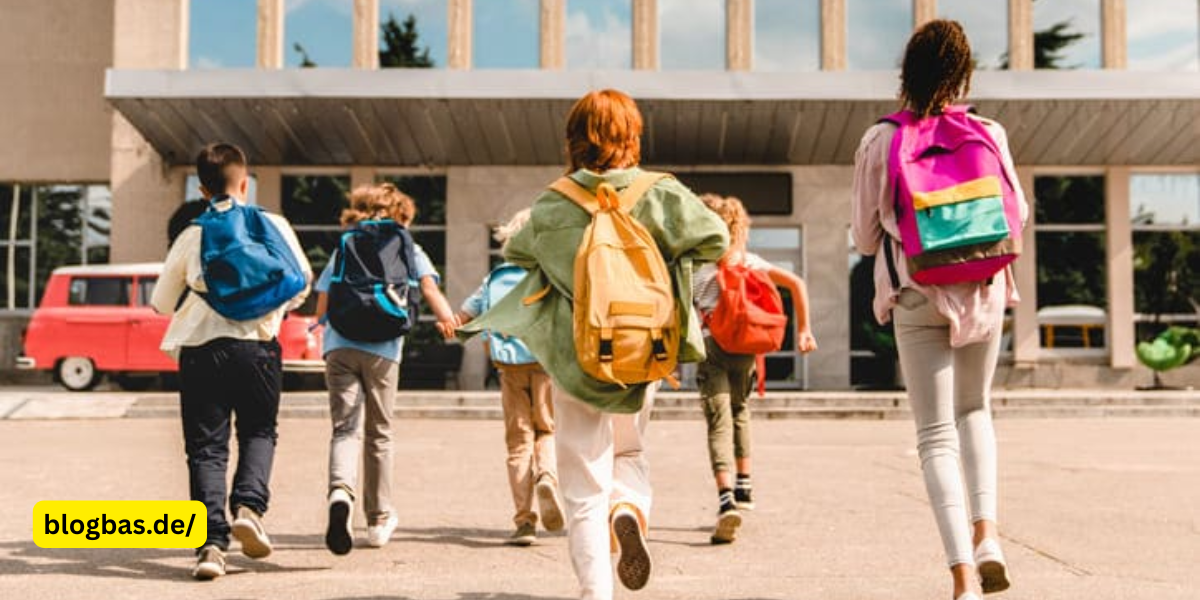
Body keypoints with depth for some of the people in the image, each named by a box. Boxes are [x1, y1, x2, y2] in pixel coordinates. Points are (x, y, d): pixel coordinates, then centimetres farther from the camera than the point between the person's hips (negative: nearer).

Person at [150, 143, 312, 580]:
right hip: (258, 346, 0)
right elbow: (302, 282, 14)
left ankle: (212, 543, -6)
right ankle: (249, 506, -6)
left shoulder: (192, 236, 5)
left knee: (206, 447, 5)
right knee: (259, 432, 18)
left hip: (199, 348, 0)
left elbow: (161, 303, 12)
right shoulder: (274, 226, 4)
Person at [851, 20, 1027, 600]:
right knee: (974, 409, 24)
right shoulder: (988, 134, -3)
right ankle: (987, 530, 7)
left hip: (916, 297, -1)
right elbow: (1016, 215, 9)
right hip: (983, 293, 1)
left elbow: (864, 237, 3)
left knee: (936, 433, 2)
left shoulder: (879, 142, -5)